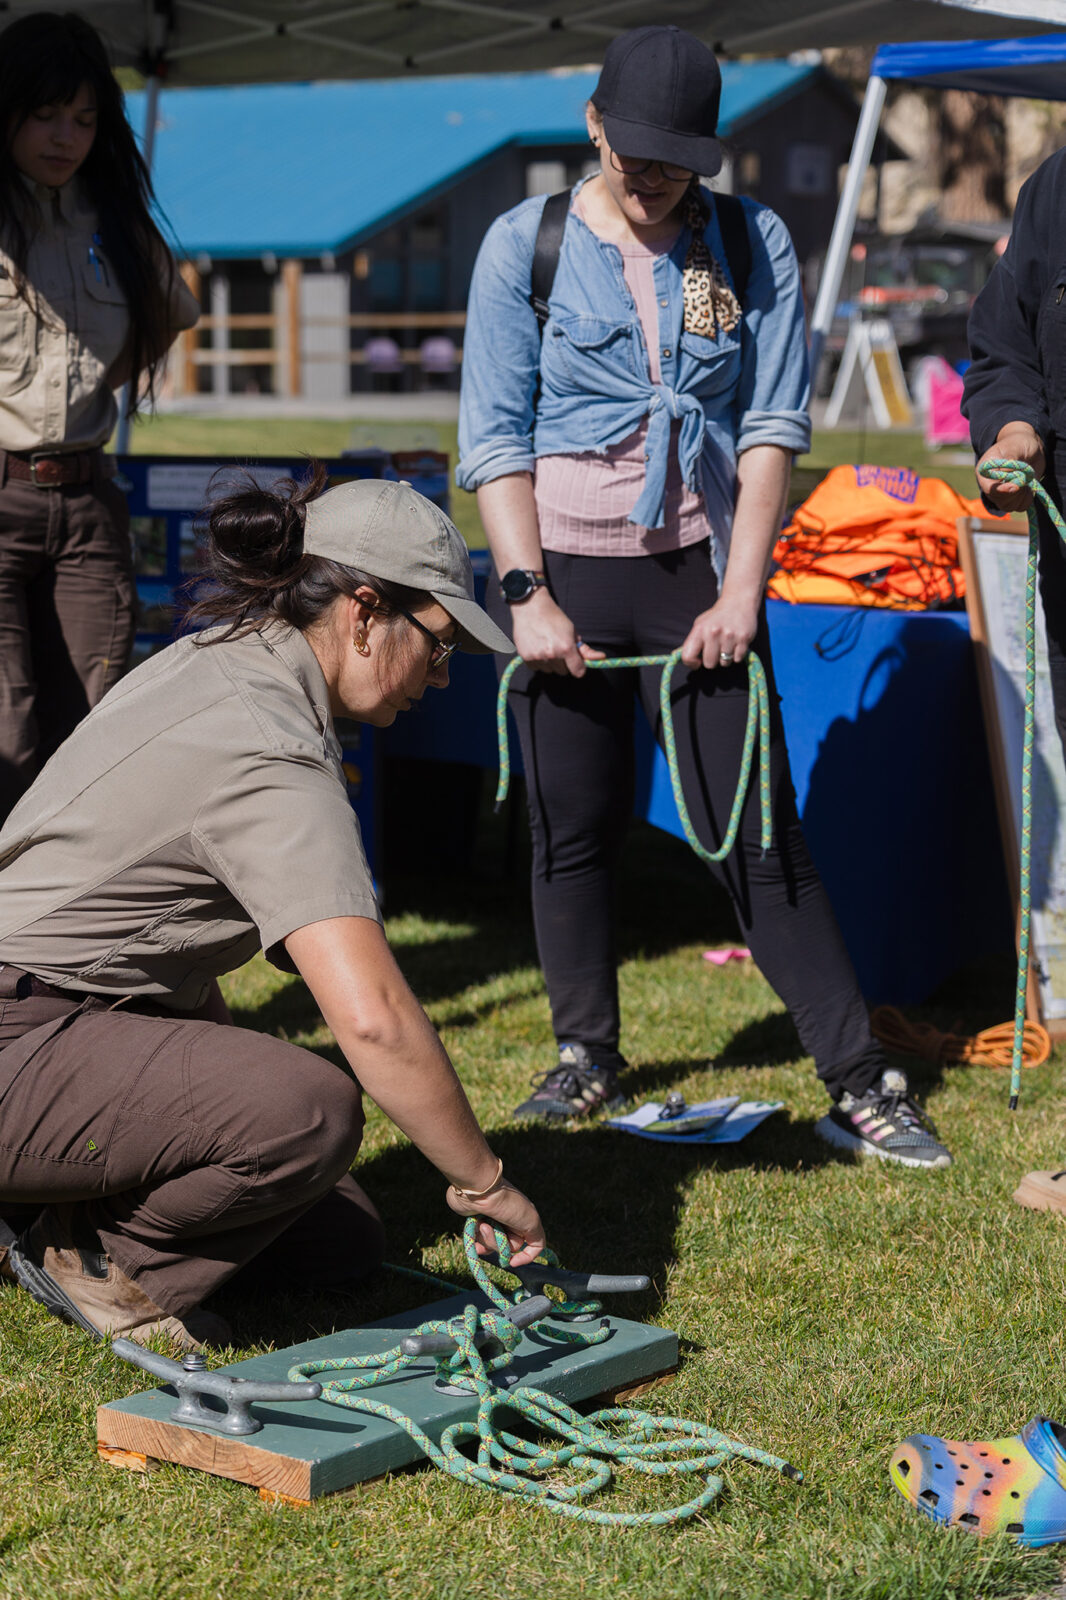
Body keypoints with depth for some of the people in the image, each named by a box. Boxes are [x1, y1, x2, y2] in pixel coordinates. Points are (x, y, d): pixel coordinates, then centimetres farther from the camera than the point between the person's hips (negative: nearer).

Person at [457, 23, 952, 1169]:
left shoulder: (751, 245, 3)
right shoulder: (526, 244, 0)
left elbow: (772, 426, 0)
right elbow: (493, 435, -2)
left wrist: (740, 592, -8)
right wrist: (527, 594, -10)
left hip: (697, 566, 0)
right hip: (563, 565, 0)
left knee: (759, 834, -3)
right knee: (571, 827, 6)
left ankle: (860, 1086, 1)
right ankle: (586, 1056, 23)